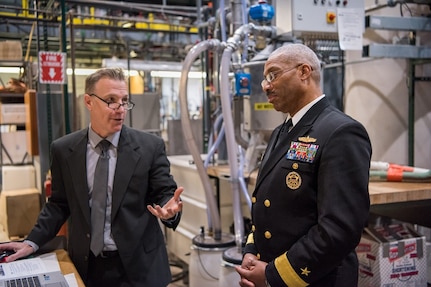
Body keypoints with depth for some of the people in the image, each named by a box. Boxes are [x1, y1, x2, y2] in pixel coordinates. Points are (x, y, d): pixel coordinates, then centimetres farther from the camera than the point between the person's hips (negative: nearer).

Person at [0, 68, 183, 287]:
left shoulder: (150, 146, -6)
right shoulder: (63, 149, 0)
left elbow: (164, 193, -3)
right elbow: (59, 203, 7)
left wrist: (170, 208, -25)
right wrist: (32, 242, -1)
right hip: (86, 265, 2)